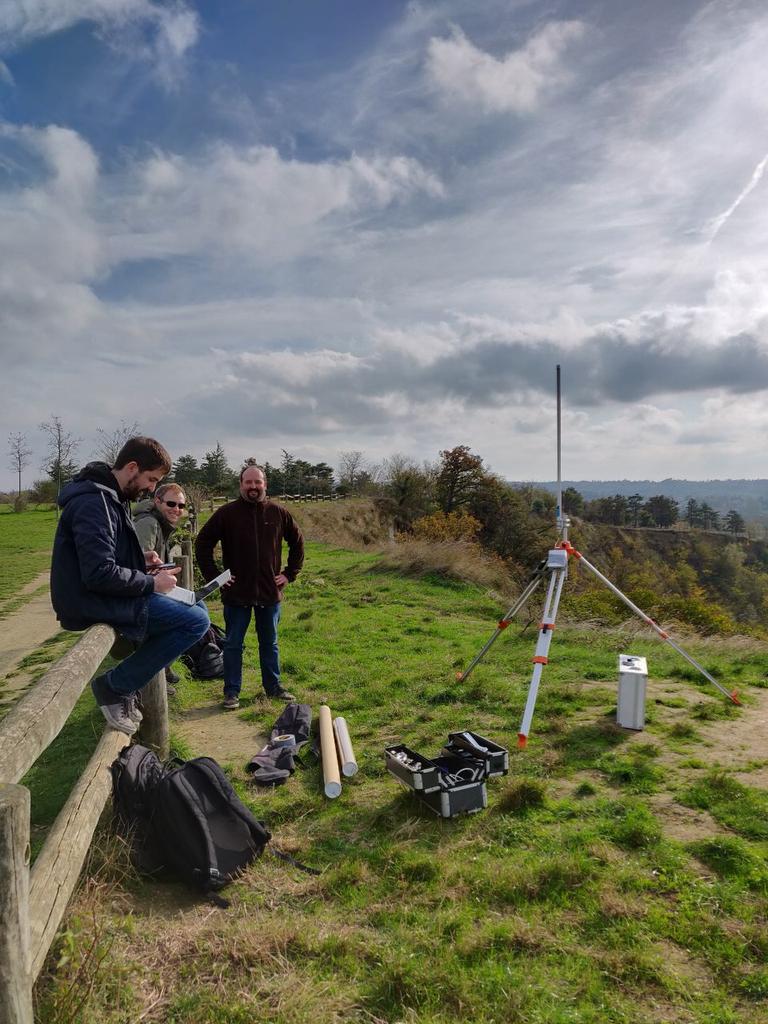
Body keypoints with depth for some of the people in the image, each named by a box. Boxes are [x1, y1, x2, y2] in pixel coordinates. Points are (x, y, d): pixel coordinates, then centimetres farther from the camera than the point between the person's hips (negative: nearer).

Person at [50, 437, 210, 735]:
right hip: (93, 602, -11)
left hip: (102, 595, 11)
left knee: (195, 607, 16)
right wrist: (151, 583, -16)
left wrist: (140, 560, 6)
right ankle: (115, 686, -5)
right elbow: (99, 574, -28)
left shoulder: (109, 497, 12)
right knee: (196, 620, -17)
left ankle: (123, 685, 14)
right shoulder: (93, 503, -21)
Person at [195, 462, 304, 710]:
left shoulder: (278, 513, 0)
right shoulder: (226, 513, -6)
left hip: (270, 592, 2)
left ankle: (274, 686, 28)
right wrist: (213, 576, -4)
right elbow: (202, 544, 1)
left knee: (270, 643, 15)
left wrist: (290, 573, 6)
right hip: (236, 593, -2)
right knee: (233, 644, 7)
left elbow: (297, 543, 13)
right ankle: (231, 692, 20)